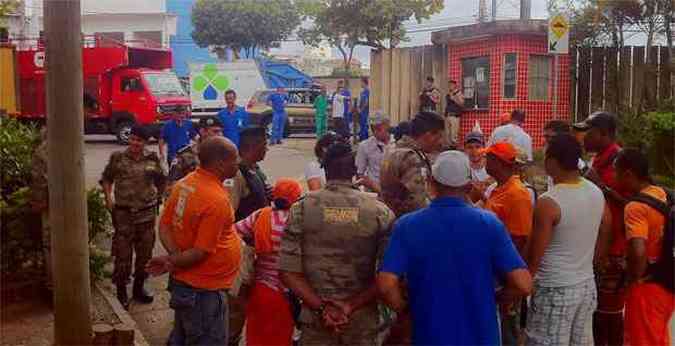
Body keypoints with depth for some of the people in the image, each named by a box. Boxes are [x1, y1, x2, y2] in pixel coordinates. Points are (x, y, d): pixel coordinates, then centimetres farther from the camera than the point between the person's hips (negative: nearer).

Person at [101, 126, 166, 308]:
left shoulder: (152, 159, 2)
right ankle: (121, 291, 15)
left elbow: (162, 181, 16)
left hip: (147, 213, 2)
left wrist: (157, 197, 10)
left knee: (145, 252, 11)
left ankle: (139, 287, 28)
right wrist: (108, 198, -4)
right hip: (123, 213, -2)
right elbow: (106, 178, 8)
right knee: (122, 253, 2)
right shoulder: (117, 157, -2)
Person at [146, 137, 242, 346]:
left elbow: (164, 226, 4)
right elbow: (201, 252, -23)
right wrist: (171, 263, -8)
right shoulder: (216, 200, -26)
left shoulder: (185, 184, 1)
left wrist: (175, 255, -10)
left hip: (183, 282, 9)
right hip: (204, 291, -9)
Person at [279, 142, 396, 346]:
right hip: (363, 321, 1)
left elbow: (288, 271, -9)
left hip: (316, 319, 0)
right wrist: (352, 305, -11)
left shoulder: (302, 208, -4)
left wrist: (321, 307, -10)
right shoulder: (380, 211, -4)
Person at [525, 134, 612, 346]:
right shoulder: (597, 193, 1)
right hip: (587, 285, 7)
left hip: (555, 290, -7)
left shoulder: (548, 202, -20)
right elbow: (602, 247, 11)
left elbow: (534, 257, -15)